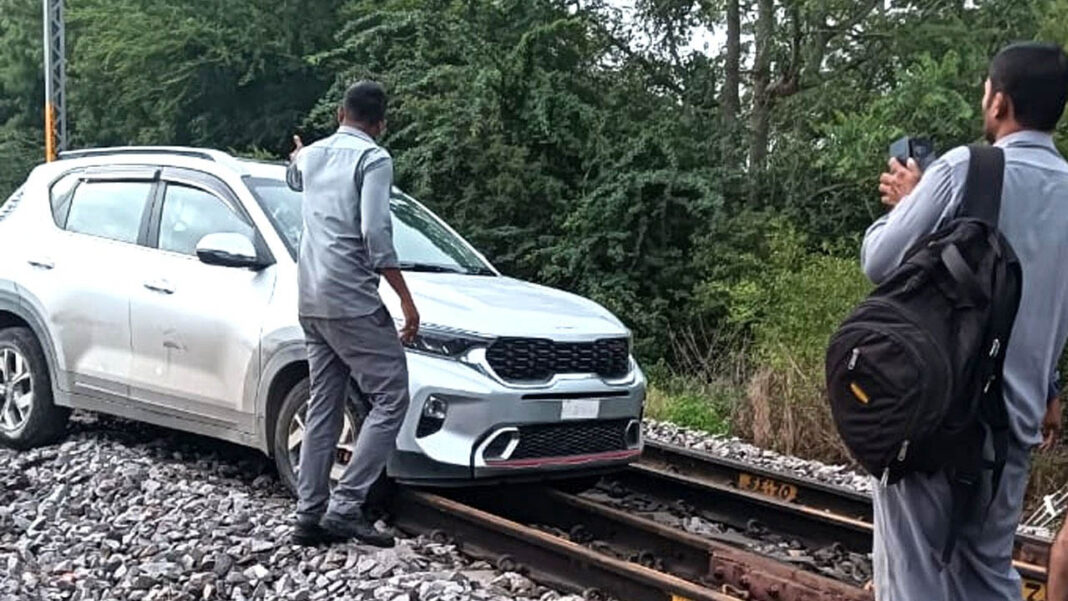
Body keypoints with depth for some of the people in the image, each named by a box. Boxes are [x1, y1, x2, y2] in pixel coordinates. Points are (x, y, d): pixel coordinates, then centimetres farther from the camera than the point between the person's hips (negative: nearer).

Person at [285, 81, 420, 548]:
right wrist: (405, 298, -13)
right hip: (351, 299, -8)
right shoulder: (373, 159, -6)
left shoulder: (311, 155, 17)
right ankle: (345, 506, -12)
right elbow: (375, 233, -17)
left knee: (324, 407, 11)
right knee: (390, 399, -6)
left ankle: (310, 514, 10)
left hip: (311, 301, 8)